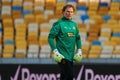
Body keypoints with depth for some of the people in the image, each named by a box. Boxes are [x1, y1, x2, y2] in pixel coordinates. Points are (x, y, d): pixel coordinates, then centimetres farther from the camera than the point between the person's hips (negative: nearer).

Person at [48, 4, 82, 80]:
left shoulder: (74, 24, 13)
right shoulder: (58, 24, -6)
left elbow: (78, 38, 22)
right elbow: (50, 37, -9)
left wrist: (79, 50, 11)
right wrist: (55, 51, -16)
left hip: (71, 56, 7)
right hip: (62, 56, -6)